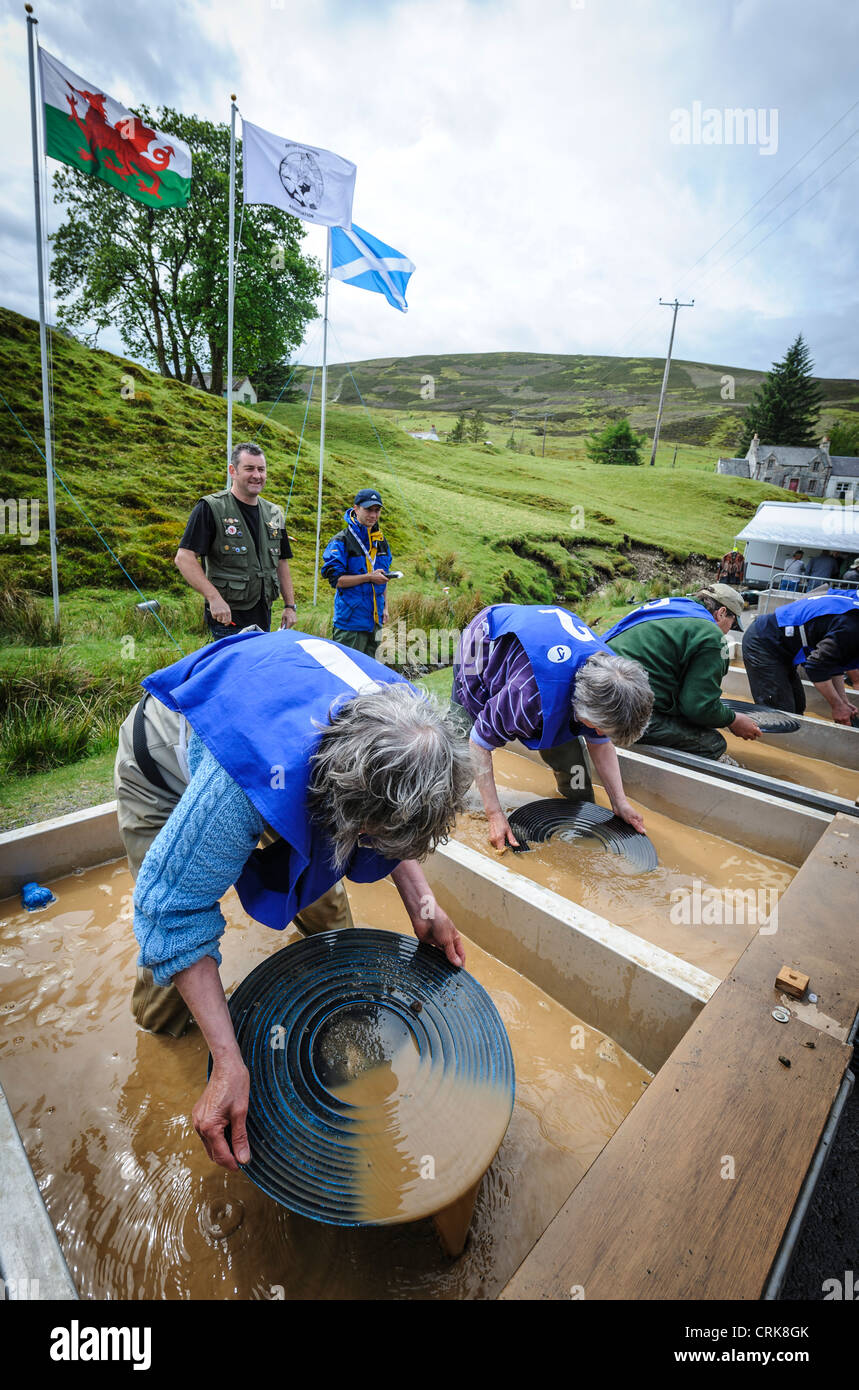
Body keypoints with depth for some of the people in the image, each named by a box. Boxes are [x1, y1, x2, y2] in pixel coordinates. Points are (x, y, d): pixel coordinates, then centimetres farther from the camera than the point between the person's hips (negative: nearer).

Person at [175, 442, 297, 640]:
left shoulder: (274, 514, 13)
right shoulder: (211, 509, -6)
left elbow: (281, 563, 20)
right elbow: (183, 558, -12)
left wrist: (290, 606, 13)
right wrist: (214, 597, -24)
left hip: (263, 618, 6)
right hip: (228, 618, -6)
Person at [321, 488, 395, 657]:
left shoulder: (381, 541, 14)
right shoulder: (341, 541, -9)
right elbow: (335, 579, -15)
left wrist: (385, 607, 15)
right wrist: (368, 577, -20)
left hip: (374, 619, 7)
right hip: (350, 620, -7)